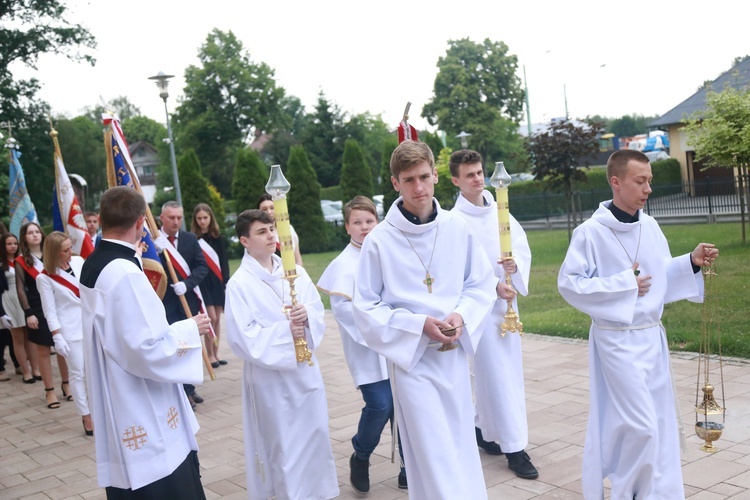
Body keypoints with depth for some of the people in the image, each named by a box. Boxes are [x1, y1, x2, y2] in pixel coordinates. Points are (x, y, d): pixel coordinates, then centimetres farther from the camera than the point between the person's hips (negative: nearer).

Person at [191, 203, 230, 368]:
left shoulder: (218, 238, 7)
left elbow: (224, 261, 6)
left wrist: (226, 281, -4)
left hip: (218, 281, 4)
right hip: (202, 282, -4)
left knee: (217, 319, 7)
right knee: (211, 318, -9)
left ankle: (216, 353, 16)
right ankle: (210, 355, 3)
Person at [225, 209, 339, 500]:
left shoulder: (296, 273, 4)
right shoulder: (239, 284, -10)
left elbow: (318, 310, 5)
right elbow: (241, 337, -15)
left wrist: (307, 316, -18)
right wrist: (284, 331, -21)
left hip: (306, 369, 5)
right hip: (270, 375, -5)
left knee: (315, 435, 15)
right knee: (283, 445, 6)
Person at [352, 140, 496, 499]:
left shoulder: (458, 229, -3)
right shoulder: (379, 240, -11)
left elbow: (482, 284, 7)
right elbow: (366, 308, -7)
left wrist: (462, 315, -13)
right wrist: (419, 324, -17)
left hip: (455, 354, 3)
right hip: (412, 358, -3)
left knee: (462, 446, 16)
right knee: (433, 456, -1)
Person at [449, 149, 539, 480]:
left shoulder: (499, 211, 7)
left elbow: (523, 246, 4)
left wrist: (516, 264, -17)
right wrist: (493, 286, -23)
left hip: (507, 299, 6)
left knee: (497, 371, 15)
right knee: (499, 375, -4)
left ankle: (483, 429, 33)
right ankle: (515, 448, 4)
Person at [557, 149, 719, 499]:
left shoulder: (650, 226, 4)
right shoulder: (590, 232, -15)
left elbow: (660, 274, 13)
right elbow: (569, 284, -15)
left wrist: (692, 262, -4)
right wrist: (624, 284, -17)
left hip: (652, 335, 6)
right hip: (617, 339, -6)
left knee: (659, 422, 11)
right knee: (640, 425, -5)